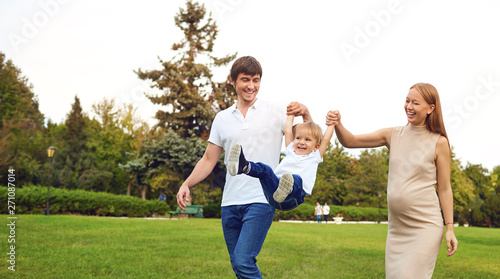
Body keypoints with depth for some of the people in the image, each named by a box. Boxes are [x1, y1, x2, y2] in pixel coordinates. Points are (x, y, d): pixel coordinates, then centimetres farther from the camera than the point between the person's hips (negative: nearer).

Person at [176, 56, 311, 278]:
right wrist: (187, 184, 2)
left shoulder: (276, 113, 3)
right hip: (230, 203, 4)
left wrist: (306, 115, -14)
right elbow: (209, 159, 14)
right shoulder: (222, 118, 12)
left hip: (261, 201, -4)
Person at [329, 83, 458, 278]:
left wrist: (450, 228, -3)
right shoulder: (393, 135, 5)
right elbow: (350, 141, 4)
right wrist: (338, 125, -16)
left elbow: (444, 189, -2)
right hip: (396, 226, 5)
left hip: (425, 226, -5)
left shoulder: (438, 143, -6)